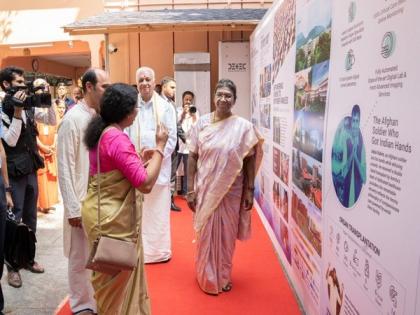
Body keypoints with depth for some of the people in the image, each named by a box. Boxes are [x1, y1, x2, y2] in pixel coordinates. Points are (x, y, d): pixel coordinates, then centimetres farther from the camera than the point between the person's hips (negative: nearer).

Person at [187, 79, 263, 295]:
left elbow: (250, 160, -2)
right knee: (206, 233, 10)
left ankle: (224, 276, 34)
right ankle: (208, 277, 30)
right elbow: (192, 157, -2)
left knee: (227, 234, 13)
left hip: (232, 190, 0)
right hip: (205, 189, 0)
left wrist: (250, 190, -4)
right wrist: (190, 190, -4)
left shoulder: (243, 126, -5)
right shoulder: (202, 123, -3)